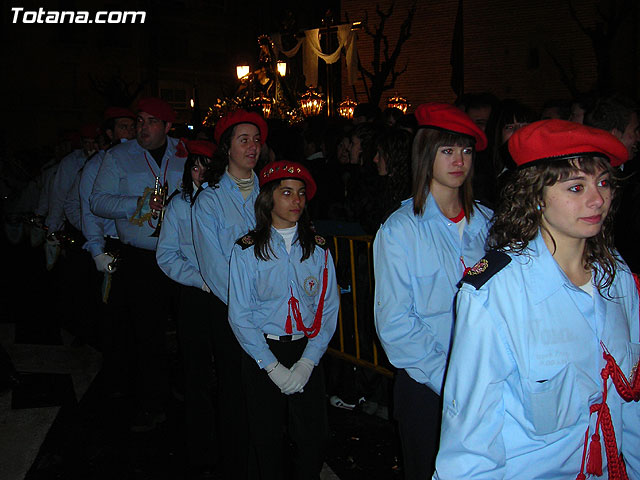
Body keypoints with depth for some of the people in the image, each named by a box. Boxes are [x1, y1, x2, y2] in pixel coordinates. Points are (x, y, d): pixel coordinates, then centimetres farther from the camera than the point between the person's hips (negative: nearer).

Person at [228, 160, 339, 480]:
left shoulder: (318, 248, 3)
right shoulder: (247, 250, -3)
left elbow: (328, 309, 1)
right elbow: (240, 316, -5)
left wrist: (307, 362, -9)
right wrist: (272, 366, -11)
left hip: (307, 353, 2)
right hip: (261, 352, -1)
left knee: (314, 439, 0)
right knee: (267, 441, 8)